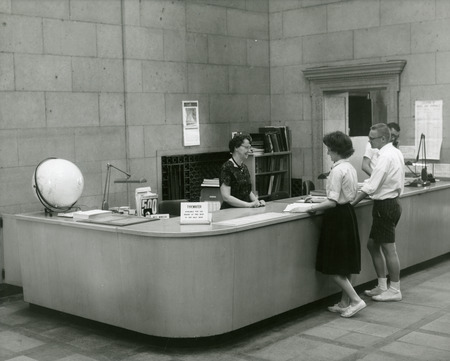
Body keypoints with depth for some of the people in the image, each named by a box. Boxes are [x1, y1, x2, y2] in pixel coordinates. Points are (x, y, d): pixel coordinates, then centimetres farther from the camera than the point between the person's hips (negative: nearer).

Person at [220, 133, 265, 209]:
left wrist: (257, 202, 3)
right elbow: (226, 197, -15)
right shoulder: (227, 167, -9)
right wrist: (249, 204, -18)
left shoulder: (244, 167, 15)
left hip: (245, 211, 7)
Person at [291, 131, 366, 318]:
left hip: (338, 216, -9)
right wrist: (319, 201, 19)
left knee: (334, 266, 0)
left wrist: (310, 208, -16)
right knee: (345, 263, 15)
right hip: (348, 213, 9)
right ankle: (345, 302, 23)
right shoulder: (351, 168, 9)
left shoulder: (338, 170, -19)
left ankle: (355, 300, -1)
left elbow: (333, 202, -22)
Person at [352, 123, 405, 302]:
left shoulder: (386, 156, -19)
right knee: (372, 244, 16)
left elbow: (371, 186, -22)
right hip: (391, 202, 10)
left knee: (388, 248, 0)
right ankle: (382, 286, 23)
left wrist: (352, 203, -18)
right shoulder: (396, 152, 11)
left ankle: (394, 290, 10)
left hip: (385, 205, -10)